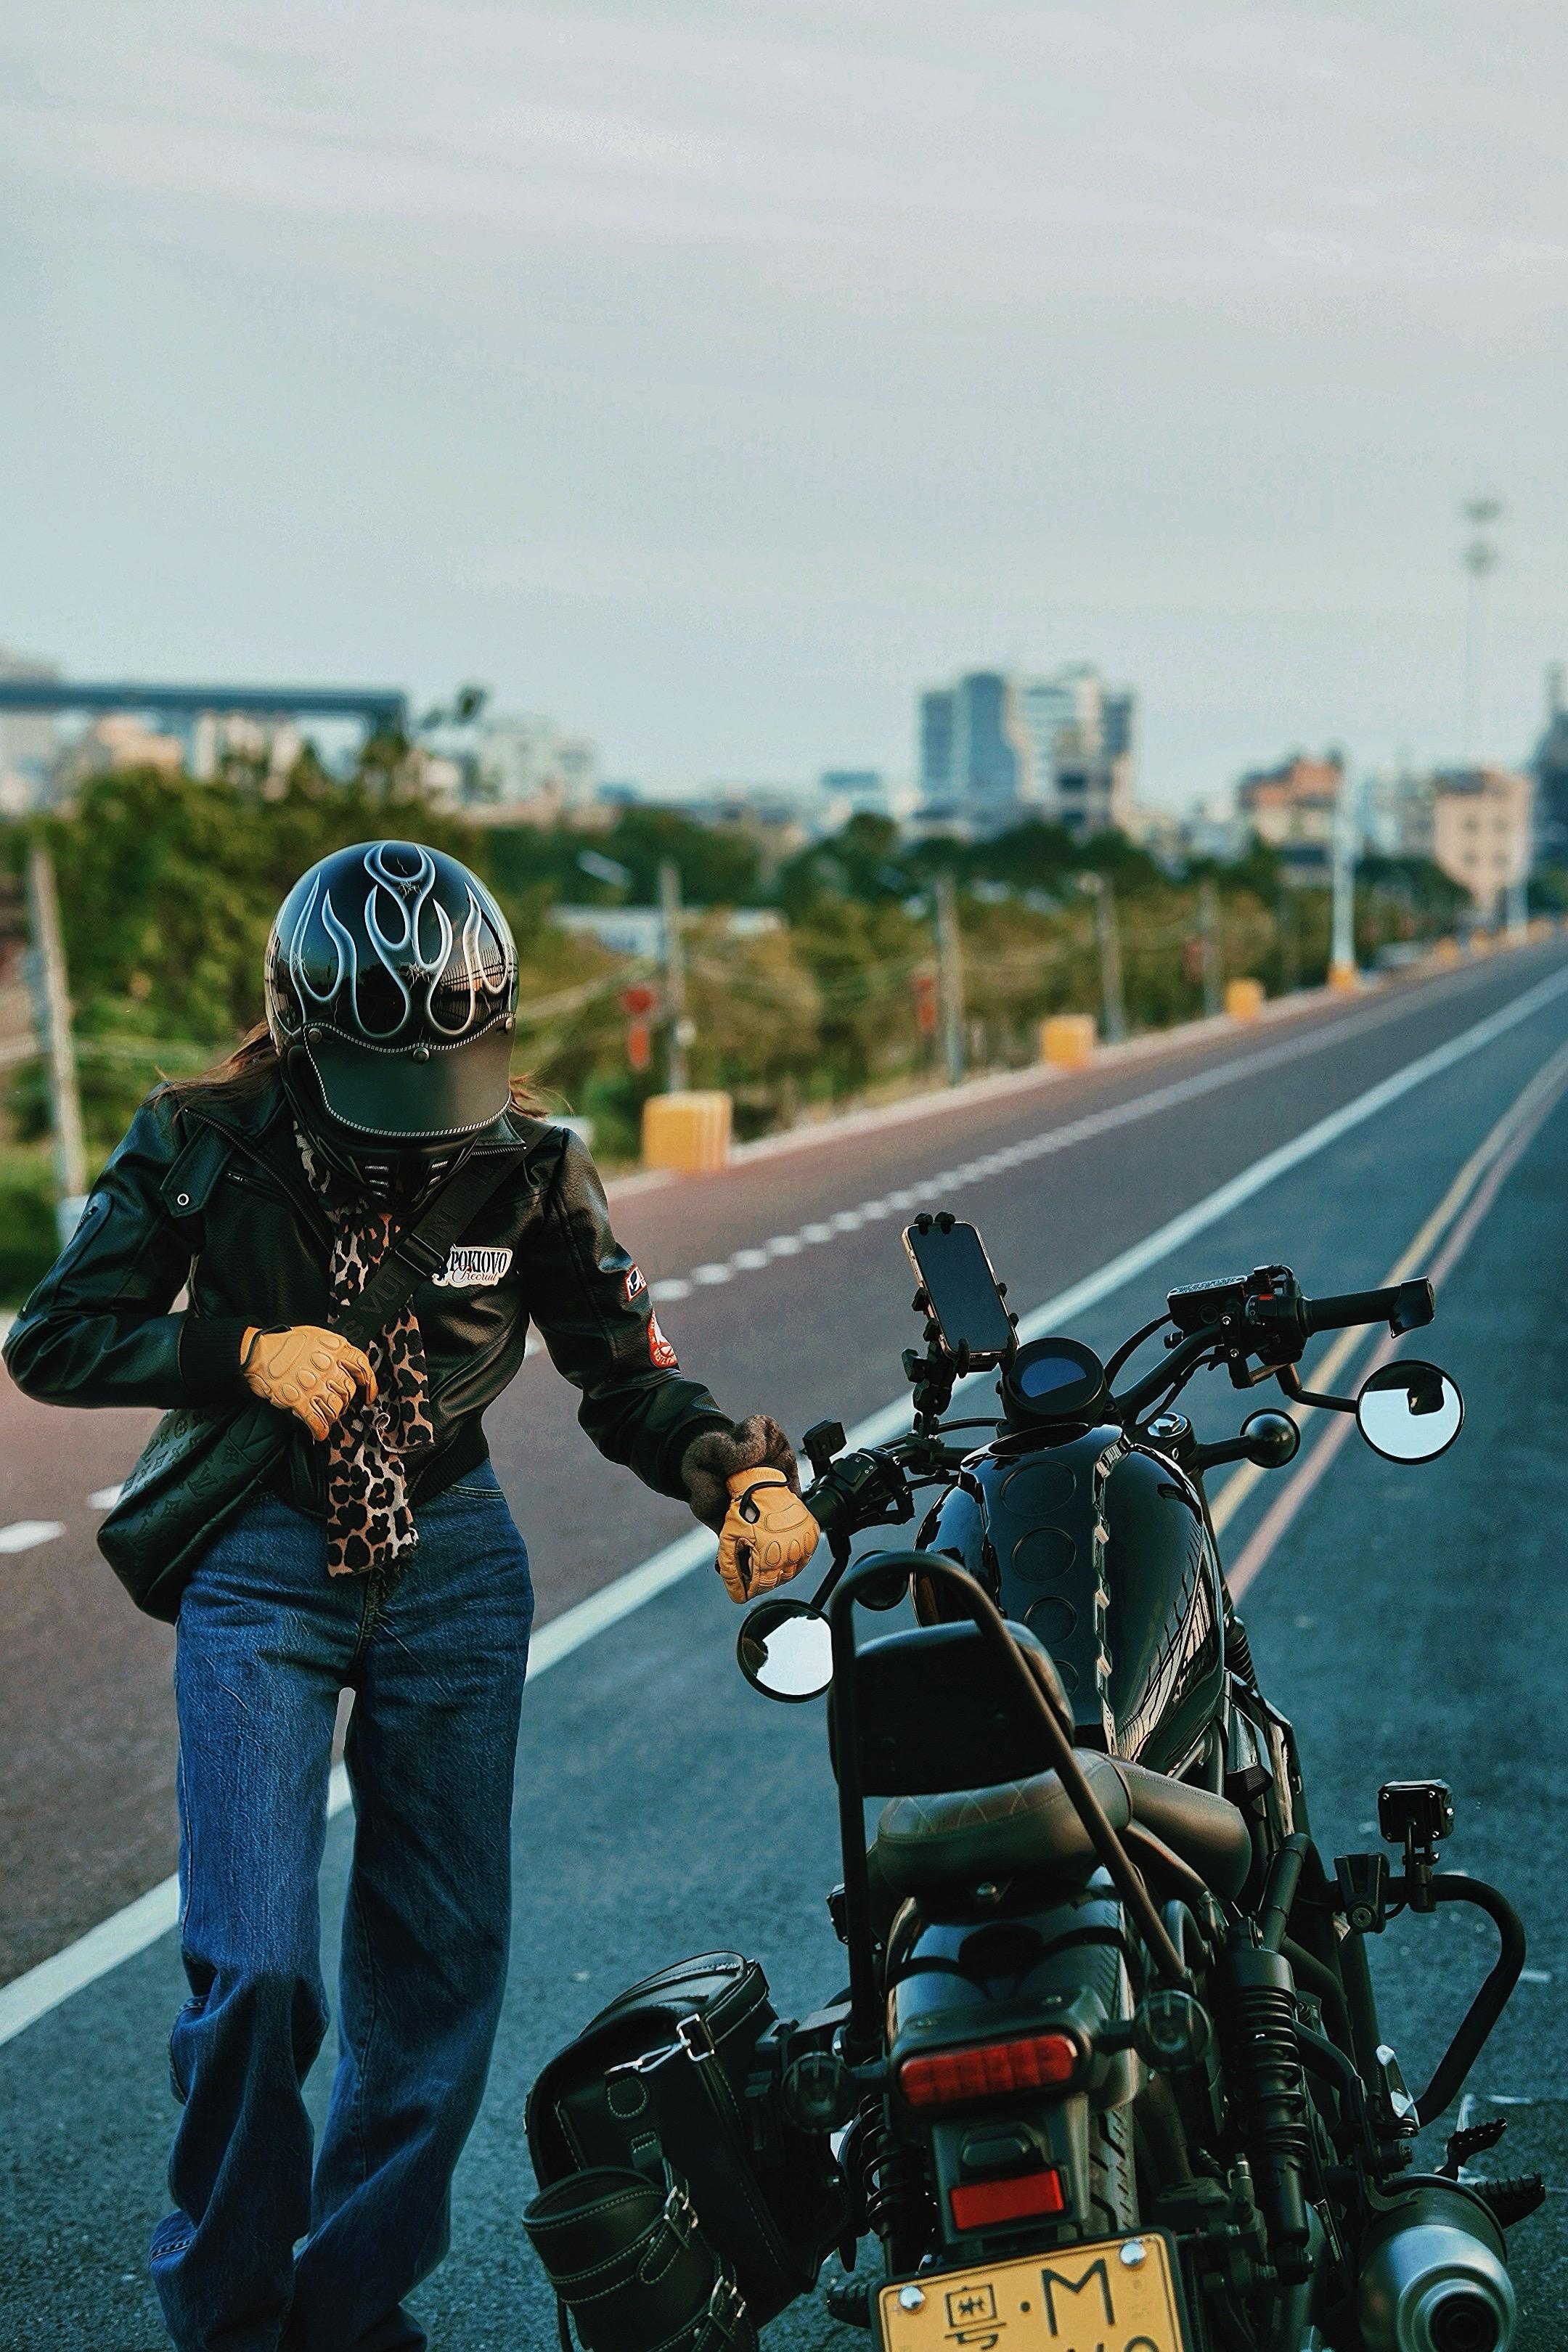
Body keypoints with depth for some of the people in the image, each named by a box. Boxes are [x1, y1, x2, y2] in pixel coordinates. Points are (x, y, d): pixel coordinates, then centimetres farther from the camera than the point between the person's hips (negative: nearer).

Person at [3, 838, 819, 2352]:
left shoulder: (527, 1171, -4)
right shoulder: (205, 1146, -7)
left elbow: (627, 1376, 0)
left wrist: (741, 1477, -19)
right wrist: (244, 1352, -18)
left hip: (452, 1566, 2)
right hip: (260, 1570, -2)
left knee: (439, 1969, 7)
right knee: (256, 1967, -12)